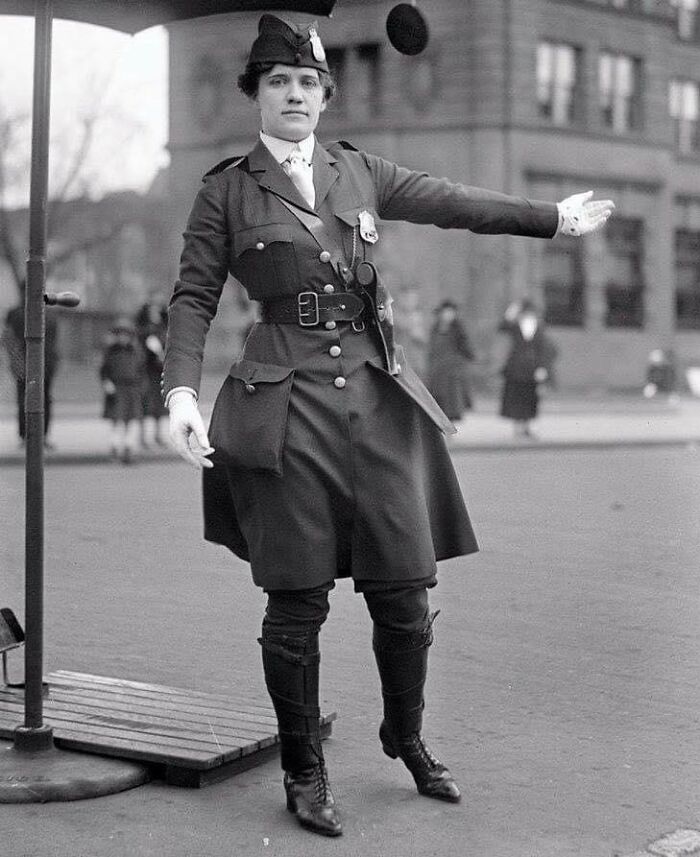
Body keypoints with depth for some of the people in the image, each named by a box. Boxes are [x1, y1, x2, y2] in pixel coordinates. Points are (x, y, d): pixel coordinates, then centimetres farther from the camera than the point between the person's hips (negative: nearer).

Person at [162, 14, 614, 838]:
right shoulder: (226, 190, 4)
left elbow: (455, 203, 21)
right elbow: (193, 298, 1)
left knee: (405, 590, 4)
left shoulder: (361, 173, 14)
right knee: (297, 600, -1)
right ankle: (304, 773, 18)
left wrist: (555, 218, 27)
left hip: (377, 397, 3)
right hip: (286, 404, -3)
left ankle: (407, 738, 30)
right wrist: (181, 392, -13)